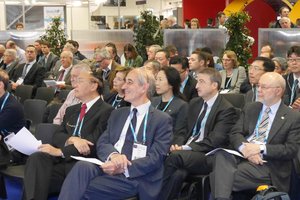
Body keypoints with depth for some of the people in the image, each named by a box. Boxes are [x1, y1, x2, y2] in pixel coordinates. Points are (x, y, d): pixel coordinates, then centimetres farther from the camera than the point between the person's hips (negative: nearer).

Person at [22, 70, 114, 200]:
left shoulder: (106, 111, 0)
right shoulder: (72, 110, 26)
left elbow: (94, 145, -11)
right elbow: (57, 136, 15)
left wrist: (59, 151, -16)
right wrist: (73, 139, -9)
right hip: (62, 161, 6)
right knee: (36, 158, -26)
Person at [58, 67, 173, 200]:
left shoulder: (162, 120, 7)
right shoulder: (117, 114, 25)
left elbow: (156, 157, -5)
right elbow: (102, 144, 14)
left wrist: (123, 168, -18)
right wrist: (113, 154, -12)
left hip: (134, 178, -5)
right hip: (109, 167, 5)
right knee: (82, 166, -32)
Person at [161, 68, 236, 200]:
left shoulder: (226, 109, -4)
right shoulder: (194, 103, 21)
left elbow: (214, 141, -13)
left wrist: (185, 148, -20)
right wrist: (177, 145, -3)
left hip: (208, 158, -5)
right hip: (185, 153, 5)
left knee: (175, 156, -33)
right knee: (177, 174, -32)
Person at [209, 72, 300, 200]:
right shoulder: (249, 108, 20)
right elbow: (235, 134, 10)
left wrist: (261, 148, -14)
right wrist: (244, 148, -13)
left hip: (266, 164, -4)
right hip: (242, 155, 4)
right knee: (221, 155, -35)